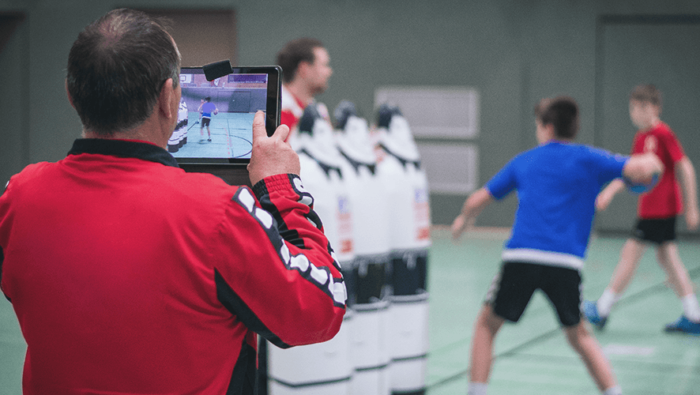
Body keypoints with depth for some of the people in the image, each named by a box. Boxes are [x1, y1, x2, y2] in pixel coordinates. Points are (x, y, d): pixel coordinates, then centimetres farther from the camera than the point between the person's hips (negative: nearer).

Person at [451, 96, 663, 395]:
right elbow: (641, 170, -2)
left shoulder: (523, 161, 18)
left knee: (487, 324, 19)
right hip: (566, 263, 0)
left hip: (520, 258, 0)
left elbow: (477, 201, 25)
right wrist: (650, 162, 22)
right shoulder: (588, 159, 10)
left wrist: (463, 220, 47)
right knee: (579, 335, 21)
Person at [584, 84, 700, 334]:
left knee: (630, 253, -4)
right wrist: (609, 191, 3)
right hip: (649, 207, 9)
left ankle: (601, 311, 4)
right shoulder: (640, 138, 11)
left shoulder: (663, 134, -15)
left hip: (660, 208, -9)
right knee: (667, 258, 10)